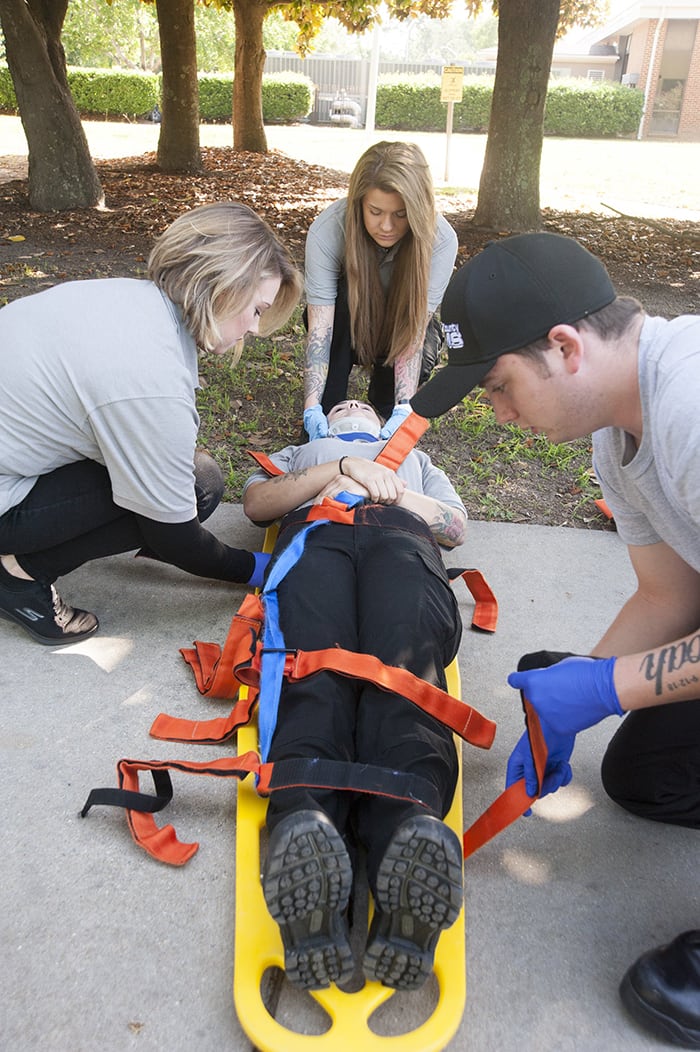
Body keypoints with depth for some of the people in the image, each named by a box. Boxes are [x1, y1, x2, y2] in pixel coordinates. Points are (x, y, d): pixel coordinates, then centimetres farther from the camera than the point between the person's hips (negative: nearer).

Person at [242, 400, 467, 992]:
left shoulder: (415, 458, 52)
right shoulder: (299, 455, 50)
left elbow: (456, 524, 31)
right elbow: (256, 504, 23)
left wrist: (391, 490, 13)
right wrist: (343, 468, 10)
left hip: (402, 539, 0)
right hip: (315, 536, 0)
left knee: (403, 672, -34)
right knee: (317, 674, -35)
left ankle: (412, 830, -63)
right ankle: (305, 825, -62)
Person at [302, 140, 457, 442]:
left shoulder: (441, 239, -30)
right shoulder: (327, 230, -31)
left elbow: (415, 330, -32)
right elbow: (320, 326, -34)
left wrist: (404, 407, -45)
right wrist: (312, 406, -45)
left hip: (401, 324, 1)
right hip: (346, 325, 0)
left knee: (424, 347, -32)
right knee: (345, 296, -33)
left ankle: (384, 401, 1)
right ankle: (327, 410, -21)